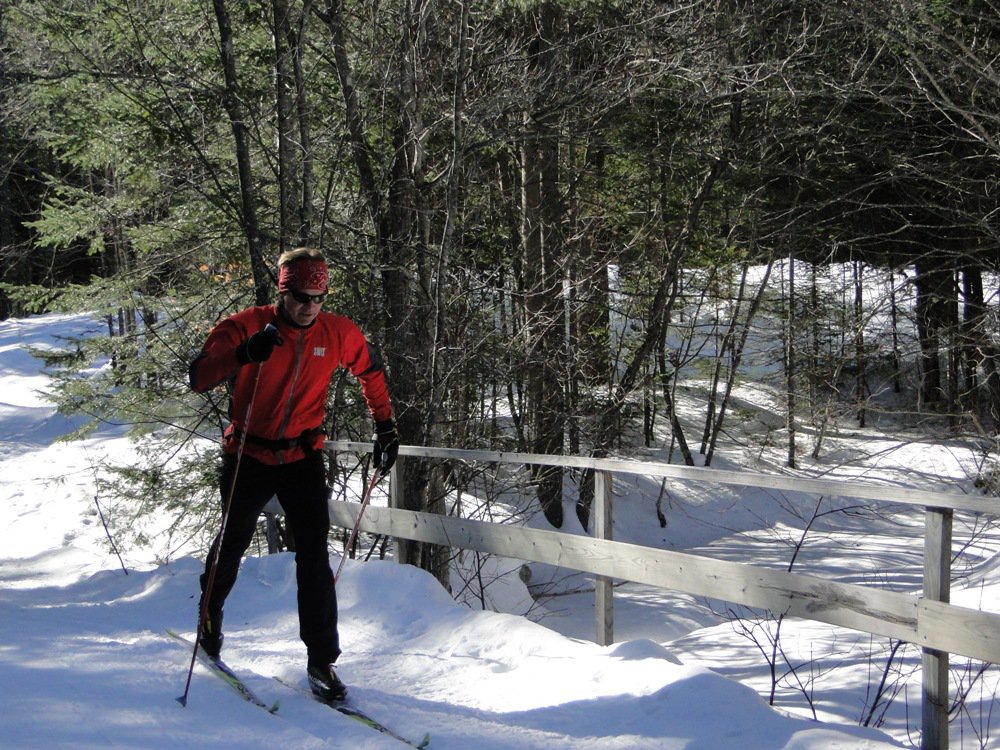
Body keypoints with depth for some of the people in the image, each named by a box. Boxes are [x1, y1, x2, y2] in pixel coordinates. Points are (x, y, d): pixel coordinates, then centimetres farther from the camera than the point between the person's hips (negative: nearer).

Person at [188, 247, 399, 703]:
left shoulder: (338, 334, -7)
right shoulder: (248, 326, -15)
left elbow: (370, 371, 13)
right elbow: (198, 378, -25)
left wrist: (385, 426, 10)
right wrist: (243, 353, -41)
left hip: (303, 458, 1)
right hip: (248, 456, -1)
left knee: (313, 555, -10)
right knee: (233, 542, 18)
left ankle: (322, 661, -4)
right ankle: (208, 616, 46)